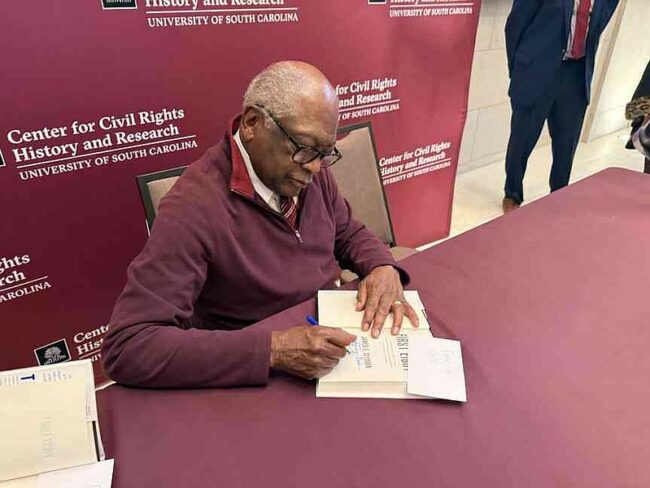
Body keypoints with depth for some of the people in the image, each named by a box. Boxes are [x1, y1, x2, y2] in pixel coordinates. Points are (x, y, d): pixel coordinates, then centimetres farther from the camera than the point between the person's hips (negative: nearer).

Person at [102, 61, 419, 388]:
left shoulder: (311, 172, -4)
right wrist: (272, 349, -33)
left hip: (335, 346, 4)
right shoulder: (194, 208, -23)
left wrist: (383, 268, -9)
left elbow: (348, 234, 11)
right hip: (259, 383, -3)